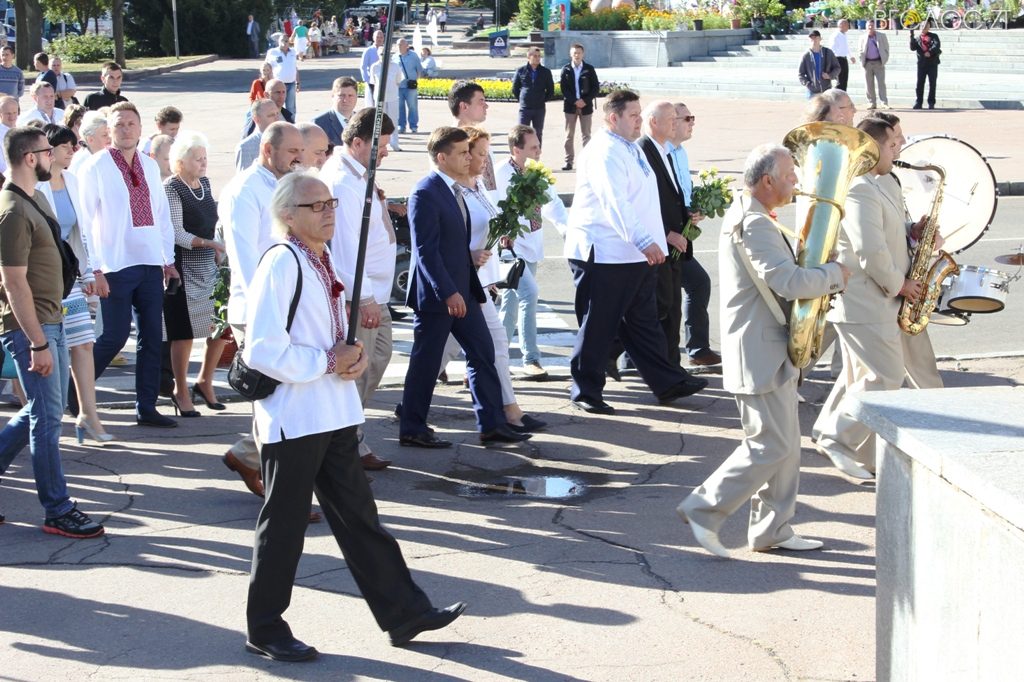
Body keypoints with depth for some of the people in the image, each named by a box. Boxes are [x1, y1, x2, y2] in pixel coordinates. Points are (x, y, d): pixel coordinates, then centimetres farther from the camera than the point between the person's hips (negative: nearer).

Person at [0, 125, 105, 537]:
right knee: (47, 417, -3)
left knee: (44, 409, 16)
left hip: (49, 320, 10)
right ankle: (58, 512, 5)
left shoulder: (33, 198, 11)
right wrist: (38, 344, -23)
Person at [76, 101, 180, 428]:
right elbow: (86, 221, -7)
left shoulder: (150, 166, 12)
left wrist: (168, 259, 15)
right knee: (114, 336, -6)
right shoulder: (95, 168, -6)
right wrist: (94, 266, -11)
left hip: (150, 264, 6)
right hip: (116, 265, -6)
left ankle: (146, 407, 14)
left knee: (152, 337, 6)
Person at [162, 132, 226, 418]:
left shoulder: (205, 183, 10)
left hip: (209, 266, 7)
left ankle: (204, 382, 20)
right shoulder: (171, 188, -12)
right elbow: (177, 233, -17)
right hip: (184, 268, -7)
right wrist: (209, 243, -27)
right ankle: (181, 391, 12)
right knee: (184, 332, -1)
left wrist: (218, 253, 15)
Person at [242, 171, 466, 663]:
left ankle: (403, 613, 18)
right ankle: (264, 629, 16)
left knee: (358, 516, 12)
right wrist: (328, 362, -16)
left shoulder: (324, 262, 12)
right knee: (284, 524, 2)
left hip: (333, 414, 9)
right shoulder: (281, 264, -16)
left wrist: (354, 357, 2)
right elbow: (262, 351, -23)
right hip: (292, 416, -9)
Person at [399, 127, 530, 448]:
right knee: (426, 361, 1)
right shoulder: (426, 193, -17)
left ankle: (492, 424, 15)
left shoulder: (454, 190, 12)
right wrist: (447, 293, -24)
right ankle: (412, 429, 13)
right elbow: (425, 250, -21)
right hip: (436, 294, -9)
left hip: (461, 290, 9)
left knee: (483, 353, 9)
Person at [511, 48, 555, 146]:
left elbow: (551, 90, 11)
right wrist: (521, 99, 5)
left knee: (538, 134, 7)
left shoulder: (546, 72, 3)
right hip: (524, 108, -1)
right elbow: (515, 89, 9)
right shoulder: (521, 71, 0)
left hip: (540, 108, 1)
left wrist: (543, 100, 6)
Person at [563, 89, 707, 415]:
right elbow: (616, 203, -29)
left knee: (643, 321, 15)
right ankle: (586, 392, 9)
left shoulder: (631, 148, 15)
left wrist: (650, 243, 22)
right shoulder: (604, 152, -17)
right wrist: (644, 241, -37)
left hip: (634, 254, 10)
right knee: (597, 326, -1)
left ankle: (668, 382, 22)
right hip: (603, 254, -10)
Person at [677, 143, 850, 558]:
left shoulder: (745, 216, 15)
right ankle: (704, 509, -1)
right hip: (760, 355, -11)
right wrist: (835, 274, -12)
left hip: (770, 350, 11)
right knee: (771, 445, -7)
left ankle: (772, 530, 19)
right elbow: (790, 282, -28)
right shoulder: (754, 225, -20)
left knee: (784, 442, 14)